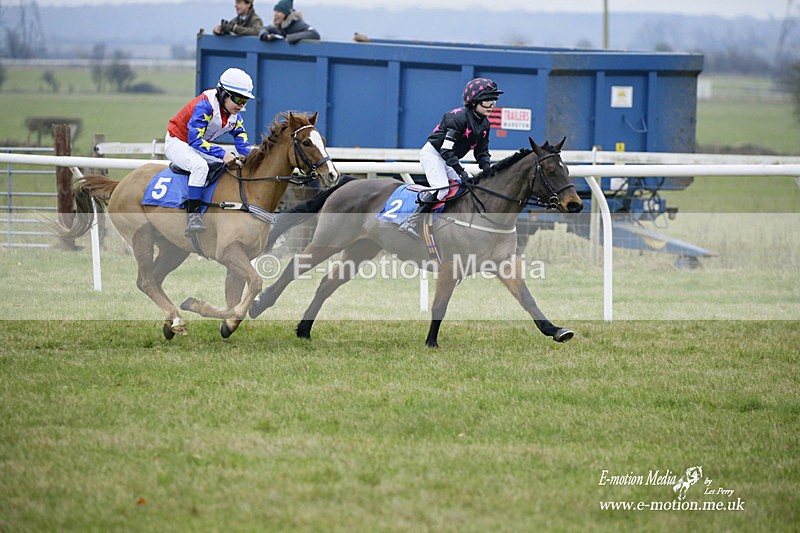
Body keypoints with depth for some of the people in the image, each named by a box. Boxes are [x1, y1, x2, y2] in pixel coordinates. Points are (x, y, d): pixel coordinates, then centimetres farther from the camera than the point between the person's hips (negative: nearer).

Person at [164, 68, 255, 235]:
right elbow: (195, 140, -33)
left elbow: (241, 138, -3)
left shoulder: (235, 114, -3)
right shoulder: (205, 105, -29)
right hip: (177, 143, -9)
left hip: (201, 145, 9)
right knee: (200, 165, -37)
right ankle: (193, 215, -36)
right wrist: (222, 154, -41)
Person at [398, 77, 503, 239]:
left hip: (449, 159, 9)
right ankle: (411, 223, -31)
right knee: (441, 188, -28)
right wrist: (462, 172, -31)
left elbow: (482, 152, 10)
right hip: (432, 154, -9)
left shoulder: (484, 124, 3)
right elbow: (446, 149, -28)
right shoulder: (459, 117, -23)